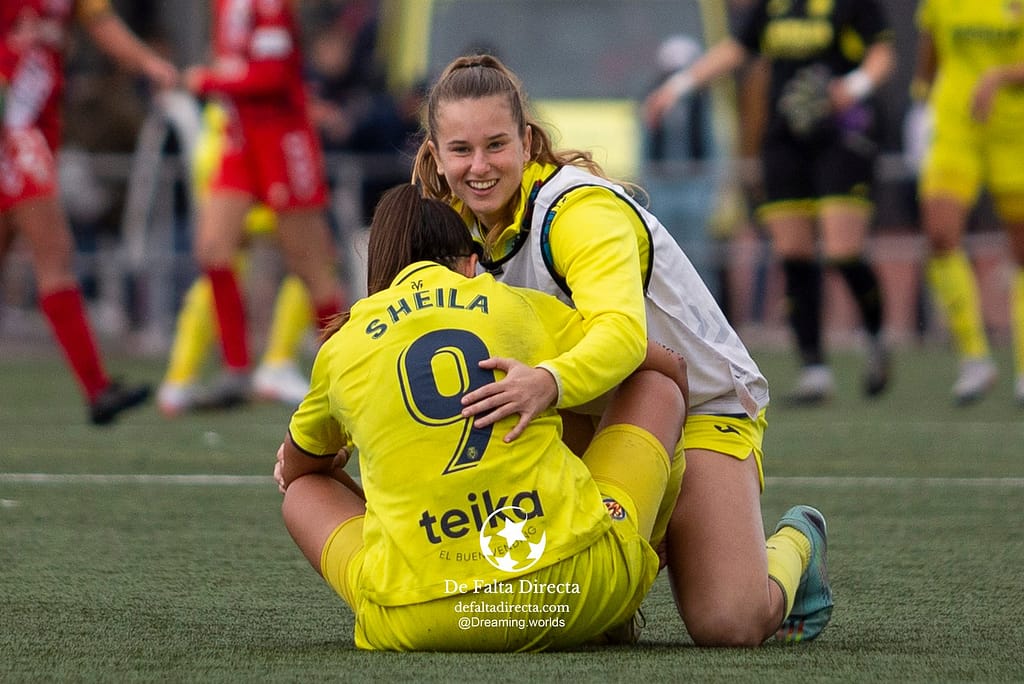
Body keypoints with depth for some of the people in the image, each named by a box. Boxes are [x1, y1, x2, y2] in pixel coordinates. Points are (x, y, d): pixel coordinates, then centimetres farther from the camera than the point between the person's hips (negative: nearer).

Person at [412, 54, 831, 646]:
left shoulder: (581, 210, -27)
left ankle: (792, 547, 11)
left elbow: (622, 333, -43)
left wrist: (549, 384, -65)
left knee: (729, 625, -23)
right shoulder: (463, 221, -3)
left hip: (702, 404, -7)